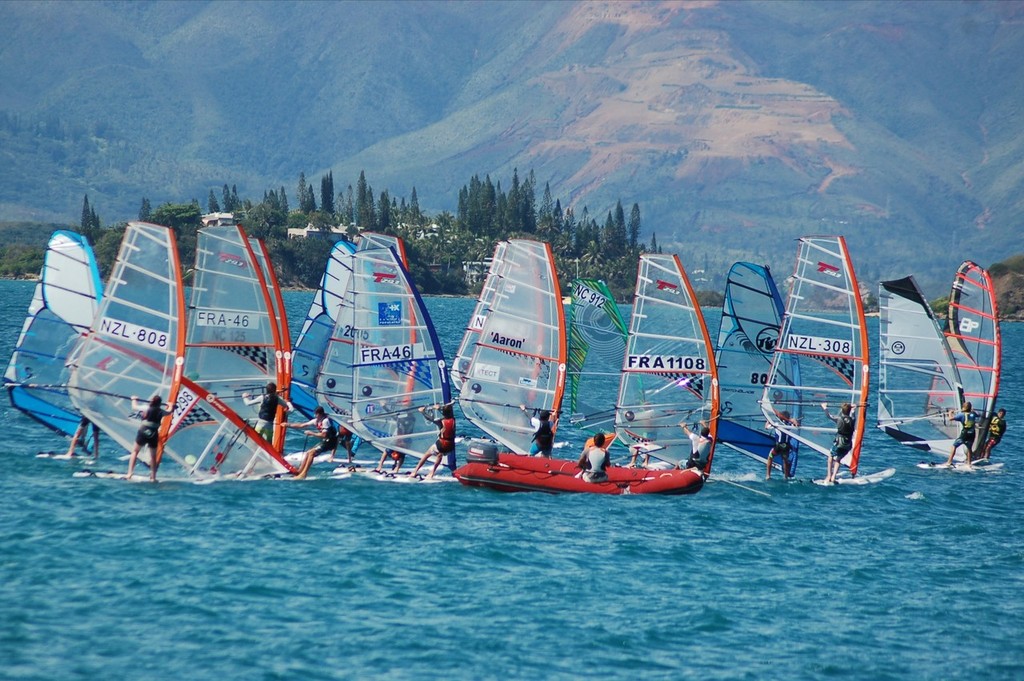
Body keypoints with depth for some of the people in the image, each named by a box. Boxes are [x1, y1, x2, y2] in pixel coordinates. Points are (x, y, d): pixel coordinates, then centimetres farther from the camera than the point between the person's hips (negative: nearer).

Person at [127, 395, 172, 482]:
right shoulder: (161, 411, 4)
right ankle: (153, 477, 11)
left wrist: (134, 400, 37)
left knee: (135, 451, 12)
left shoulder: (146, 408, -1)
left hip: (143, 432, -1)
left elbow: (134, 407, 16)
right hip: (154, 434, 1)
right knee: (153, 456, 12)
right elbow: (169, 412, 27)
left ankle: (130, 473, 0)